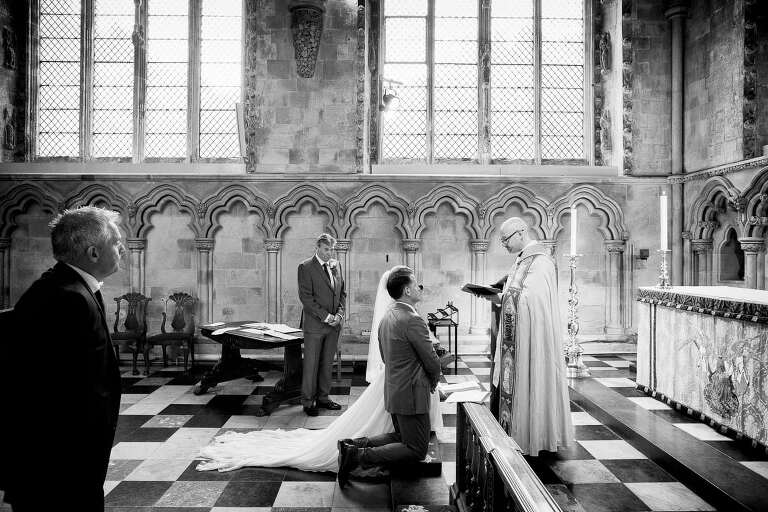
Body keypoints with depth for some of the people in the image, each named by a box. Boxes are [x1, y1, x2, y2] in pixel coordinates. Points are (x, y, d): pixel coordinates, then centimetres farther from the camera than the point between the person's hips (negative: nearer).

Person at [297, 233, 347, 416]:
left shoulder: (336, 265, 12)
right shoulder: (305, 267, -7)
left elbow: (342, 292, 15)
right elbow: (305, 297, -12)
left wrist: (339, 314, -1)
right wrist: (325, 316, -15)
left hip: (334, 324, 5)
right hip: (314, 324, -5)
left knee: (327, 363, 12)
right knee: (311, 364, 2)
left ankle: (323, 397, 23)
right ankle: (308, 402, 13)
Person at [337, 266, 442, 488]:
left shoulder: (386, 317, 7)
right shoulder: (413, 320, -21)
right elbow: (432, 361, -16)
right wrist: (433, 381, 7)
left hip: (393, 389, 9)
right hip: (412, 394, -9)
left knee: (401, 436, 25)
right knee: (417, 450, 2)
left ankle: (354, 444, 11)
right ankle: (359, 457, -8)